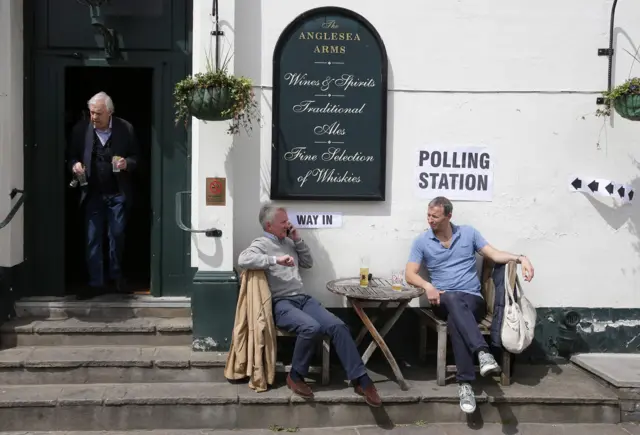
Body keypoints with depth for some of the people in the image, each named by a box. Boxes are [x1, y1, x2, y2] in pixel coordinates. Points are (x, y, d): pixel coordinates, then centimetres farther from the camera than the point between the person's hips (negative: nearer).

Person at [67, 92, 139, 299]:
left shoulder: (126, 129, -6)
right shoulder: (81, 129, -2)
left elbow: (136, 157, 2)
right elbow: (72, 156, 7)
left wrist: (126, 163, -19)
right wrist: (74, 165, -15)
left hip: (118, 194, -1)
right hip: (93, 194, 1)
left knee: (117, 236, 12)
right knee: (93, 239, 2)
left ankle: (116, 275, 32)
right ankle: (96, 283, 10)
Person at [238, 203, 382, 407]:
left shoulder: (288, 242, 20)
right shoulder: (261, 244, -2)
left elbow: (308, 263, 24)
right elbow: (243, 259, -23)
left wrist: (298, 240, 11)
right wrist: (276, 259, -26)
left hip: (303, 298, 7)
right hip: (281, 304, -7)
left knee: (338, 326, -15)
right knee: (312, 327, -34)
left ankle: (360, 379, -13)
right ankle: (295, 377, -11)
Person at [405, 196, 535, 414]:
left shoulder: (468, 232, 10)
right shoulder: (421, 241, 7)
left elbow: (495, 254, 6)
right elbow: (410, 273, 1)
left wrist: (520, 258, -13)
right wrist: (427, 286, -20)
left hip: (472, 300, 1)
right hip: (443, 301, 0)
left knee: (455, 319, -36)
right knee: (454, 300, -40)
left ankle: (465, 383, -40)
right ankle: (483, 352, -52)